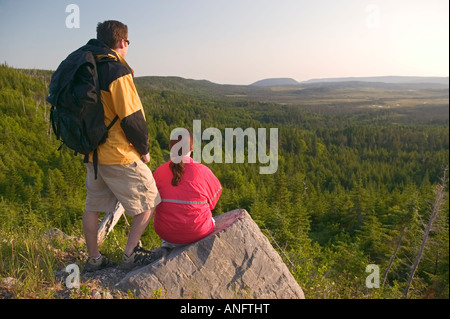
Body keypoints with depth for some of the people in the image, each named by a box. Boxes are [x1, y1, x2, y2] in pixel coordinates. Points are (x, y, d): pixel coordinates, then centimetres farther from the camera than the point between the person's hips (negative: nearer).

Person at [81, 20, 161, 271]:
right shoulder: (117, 71, -17)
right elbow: (132, 117, -19)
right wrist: (144, 149, -6)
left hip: (92, 153, 9)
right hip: (119, 156, -9)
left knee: (93, 206, 17)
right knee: (150, 202, 7)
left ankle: (94, 259, 30)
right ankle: (130, 254, 12)